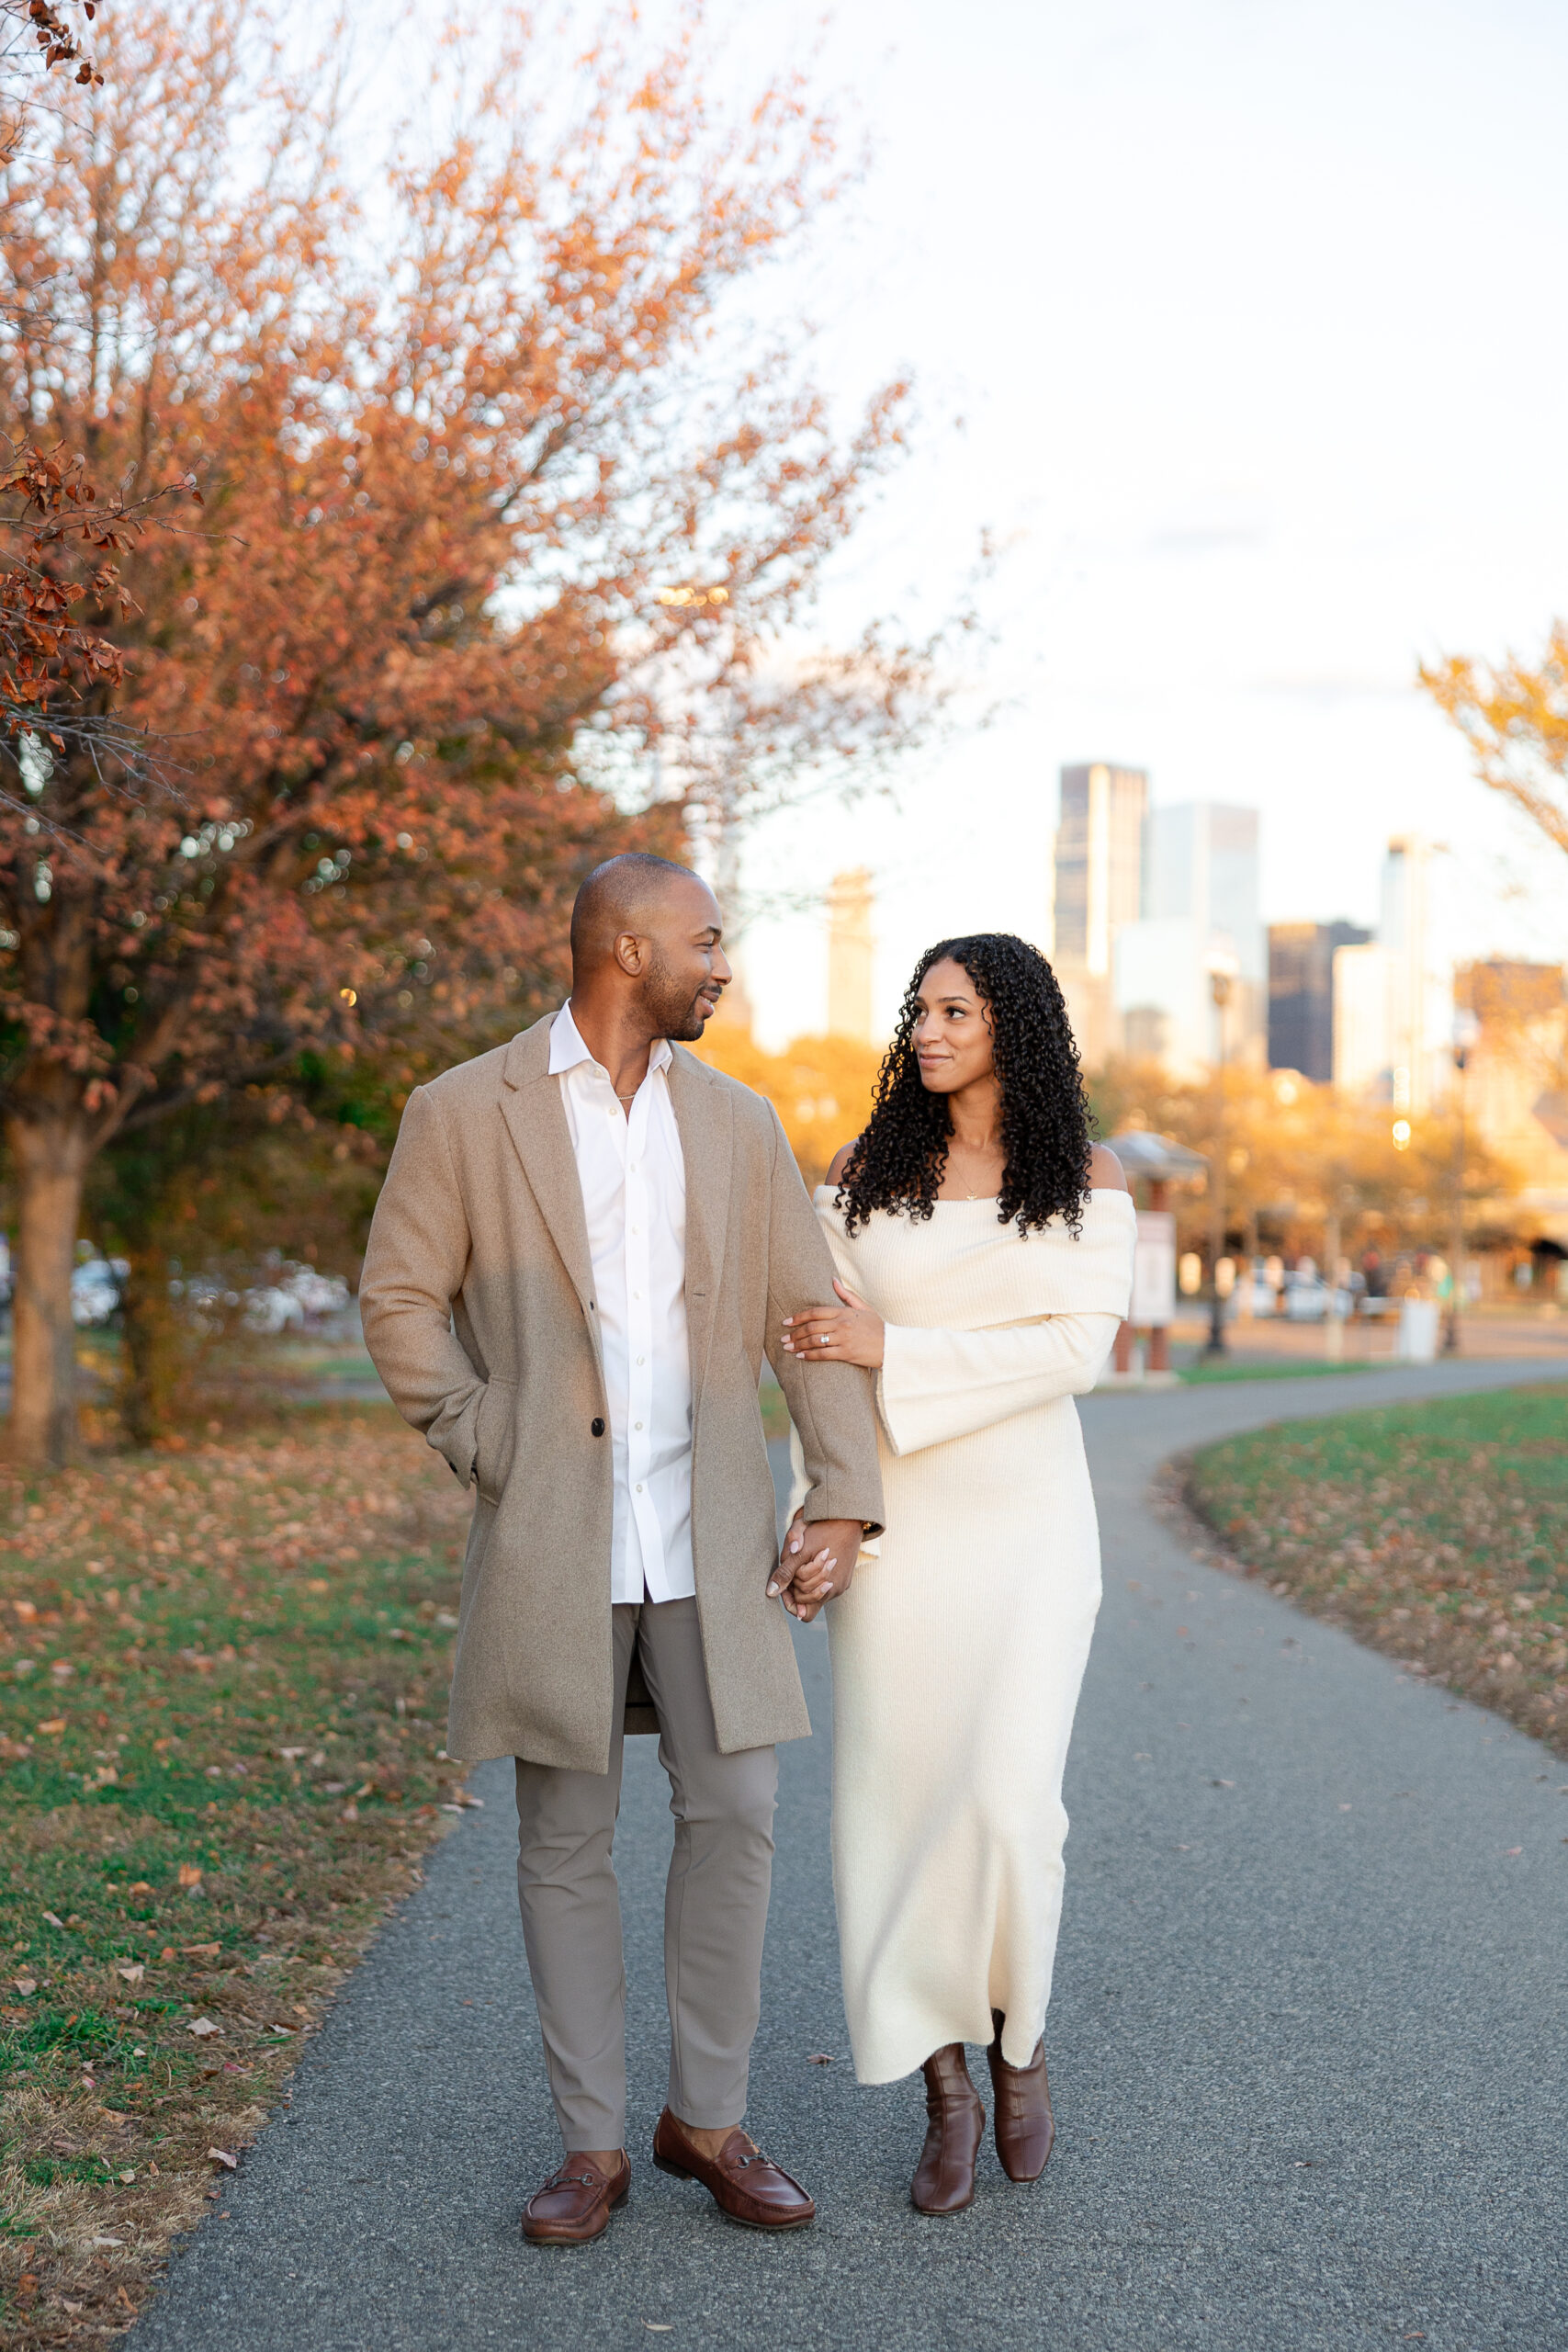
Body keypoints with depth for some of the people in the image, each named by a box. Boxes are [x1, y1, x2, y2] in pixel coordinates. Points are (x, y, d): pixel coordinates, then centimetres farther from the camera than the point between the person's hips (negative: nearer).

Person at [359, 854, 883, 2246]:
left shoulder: (738, 1123, 8)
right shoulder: (465, 1113, -1)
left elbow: (807, 1313, 6)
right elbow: (399, 1296, 3)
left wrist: (846, 1496, -3)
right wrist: (481, 1448, -6)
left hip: (706, 1530, 3)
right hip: (550, 1532, -2)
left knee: (734, 1813, -1)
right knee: (566, 1838, 5)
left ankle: (709, 2119, 15)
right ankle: (593, 2146, 16)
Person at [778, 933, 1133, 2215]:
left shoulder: (1088, 1179, 1)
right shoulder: (863, 1173, 5)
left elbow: (1075, 1347, -11)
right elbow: (825, 1355, 4)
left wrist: (899, 1353, -17)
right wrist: (819, 1512, -6)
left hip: (1027, 1519, -1)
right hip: (896, 1521, 2)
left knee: (1008, 1797, -9)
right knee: (898, 1795, 1)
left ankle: (1020, 2038, 19)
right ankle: (946, 2089, 15)